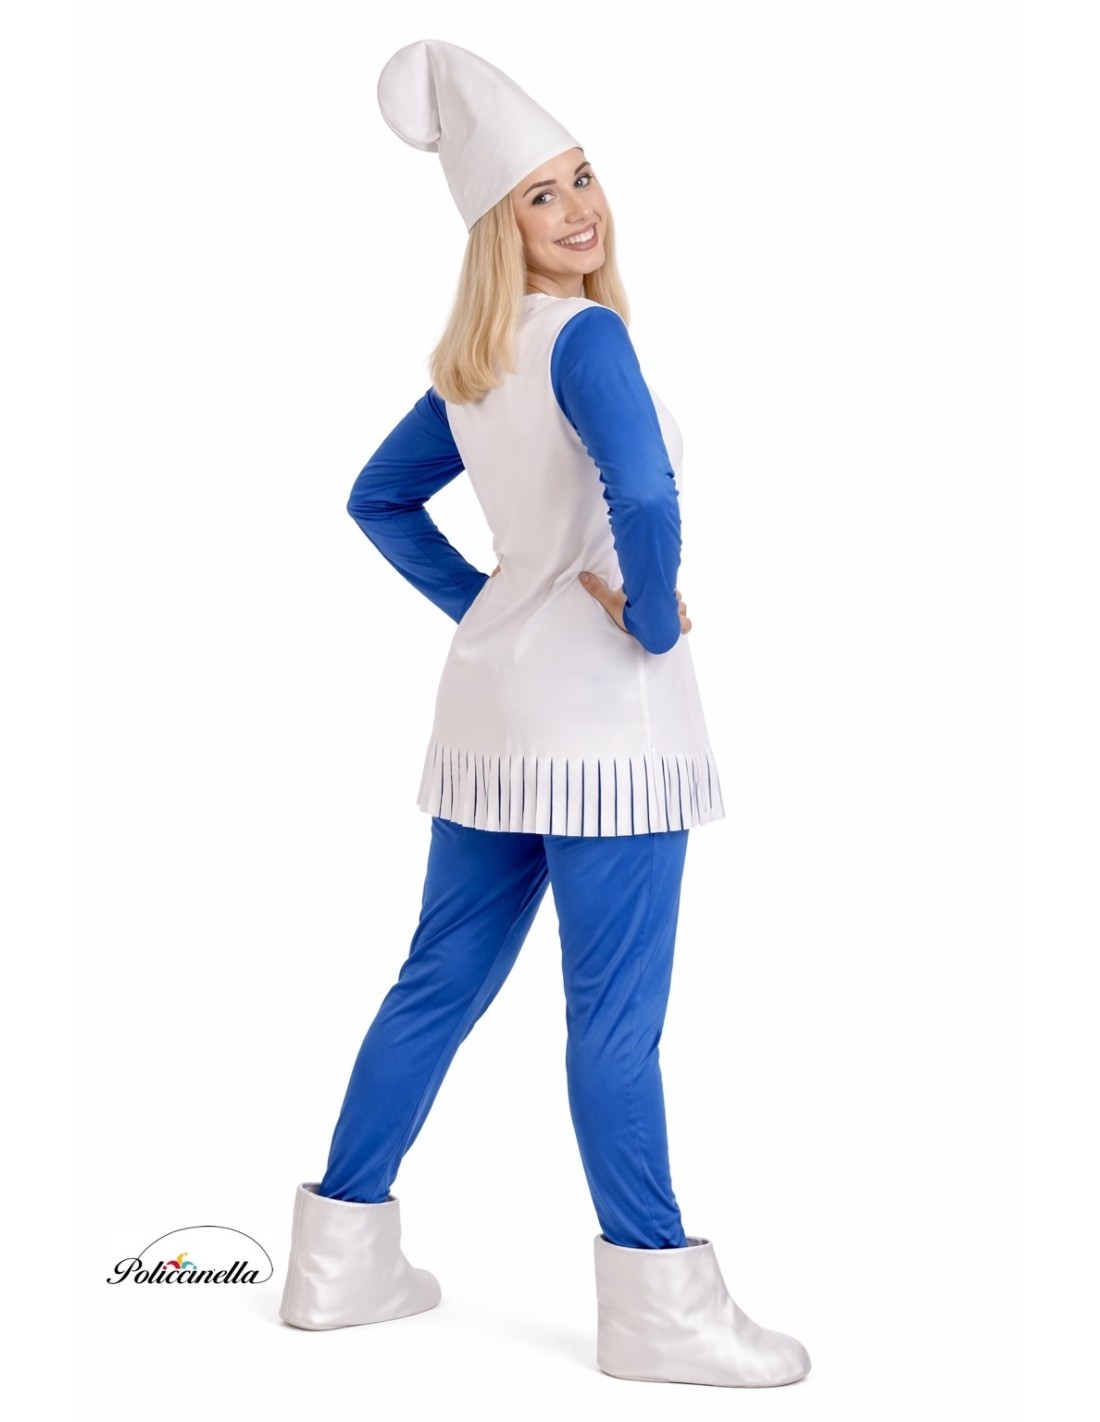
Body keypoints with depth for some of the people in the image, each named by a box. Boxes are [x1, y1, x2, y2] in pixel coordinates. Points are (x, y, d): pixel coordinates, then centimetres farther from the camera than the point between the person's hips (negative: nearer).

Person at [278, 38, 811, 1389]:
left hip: (494, 705, 8)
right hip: (602, 718, -8)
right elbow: (644, 495, -31)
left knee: (439, 982, 15)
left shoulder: (476, 360, 11)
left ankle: (344, 1255, 25)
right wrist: (654, 617, -14)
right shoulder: (585, 335, -14)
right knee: (614, 1014, 0)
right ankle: (657, 1305, 13)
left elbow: (380, 499, 20)